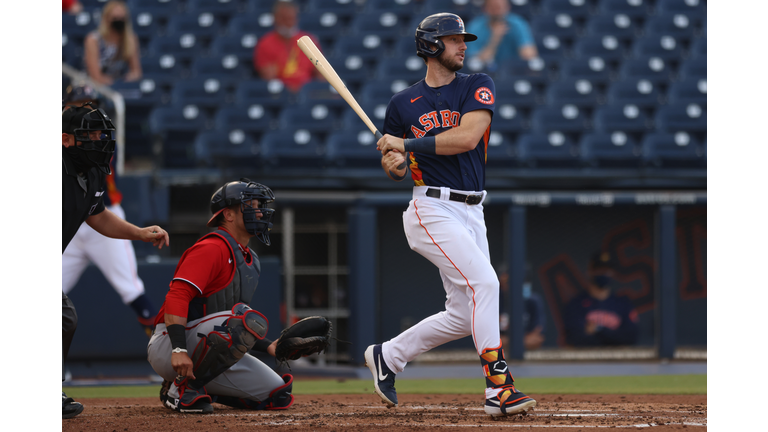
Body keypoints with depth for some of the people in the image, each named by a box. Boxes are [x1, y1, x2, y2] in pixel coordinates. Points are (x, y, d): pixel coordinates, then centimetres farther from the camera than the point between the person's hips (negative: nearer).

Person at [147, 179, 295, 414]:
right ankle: (181, 387, -21)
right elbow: (177, 296, -23)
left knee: (278, 395, 0)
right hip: (169, 343, -9)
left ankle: (197, 388, 11)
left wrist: (268, 347, 10)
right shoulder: (212, 248, -11)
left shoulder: (250, 260, 19)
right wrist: (179, 349, -34)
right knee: (251, 319, -32)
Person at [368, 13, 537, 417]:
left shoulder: (478, 87, 5)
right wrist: (393, 164, -10)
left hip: (472, 213, 4)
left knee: (463, 316, 7)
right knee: (484, 283, -22)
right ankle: (498, 388, -24)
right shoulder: (403, 104, 5)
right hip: (433, 212, -4)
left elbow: (467, 137, -12)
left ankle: (387, 356, 26)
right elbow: (393, 163, 15)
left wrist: (405, 145, -11)